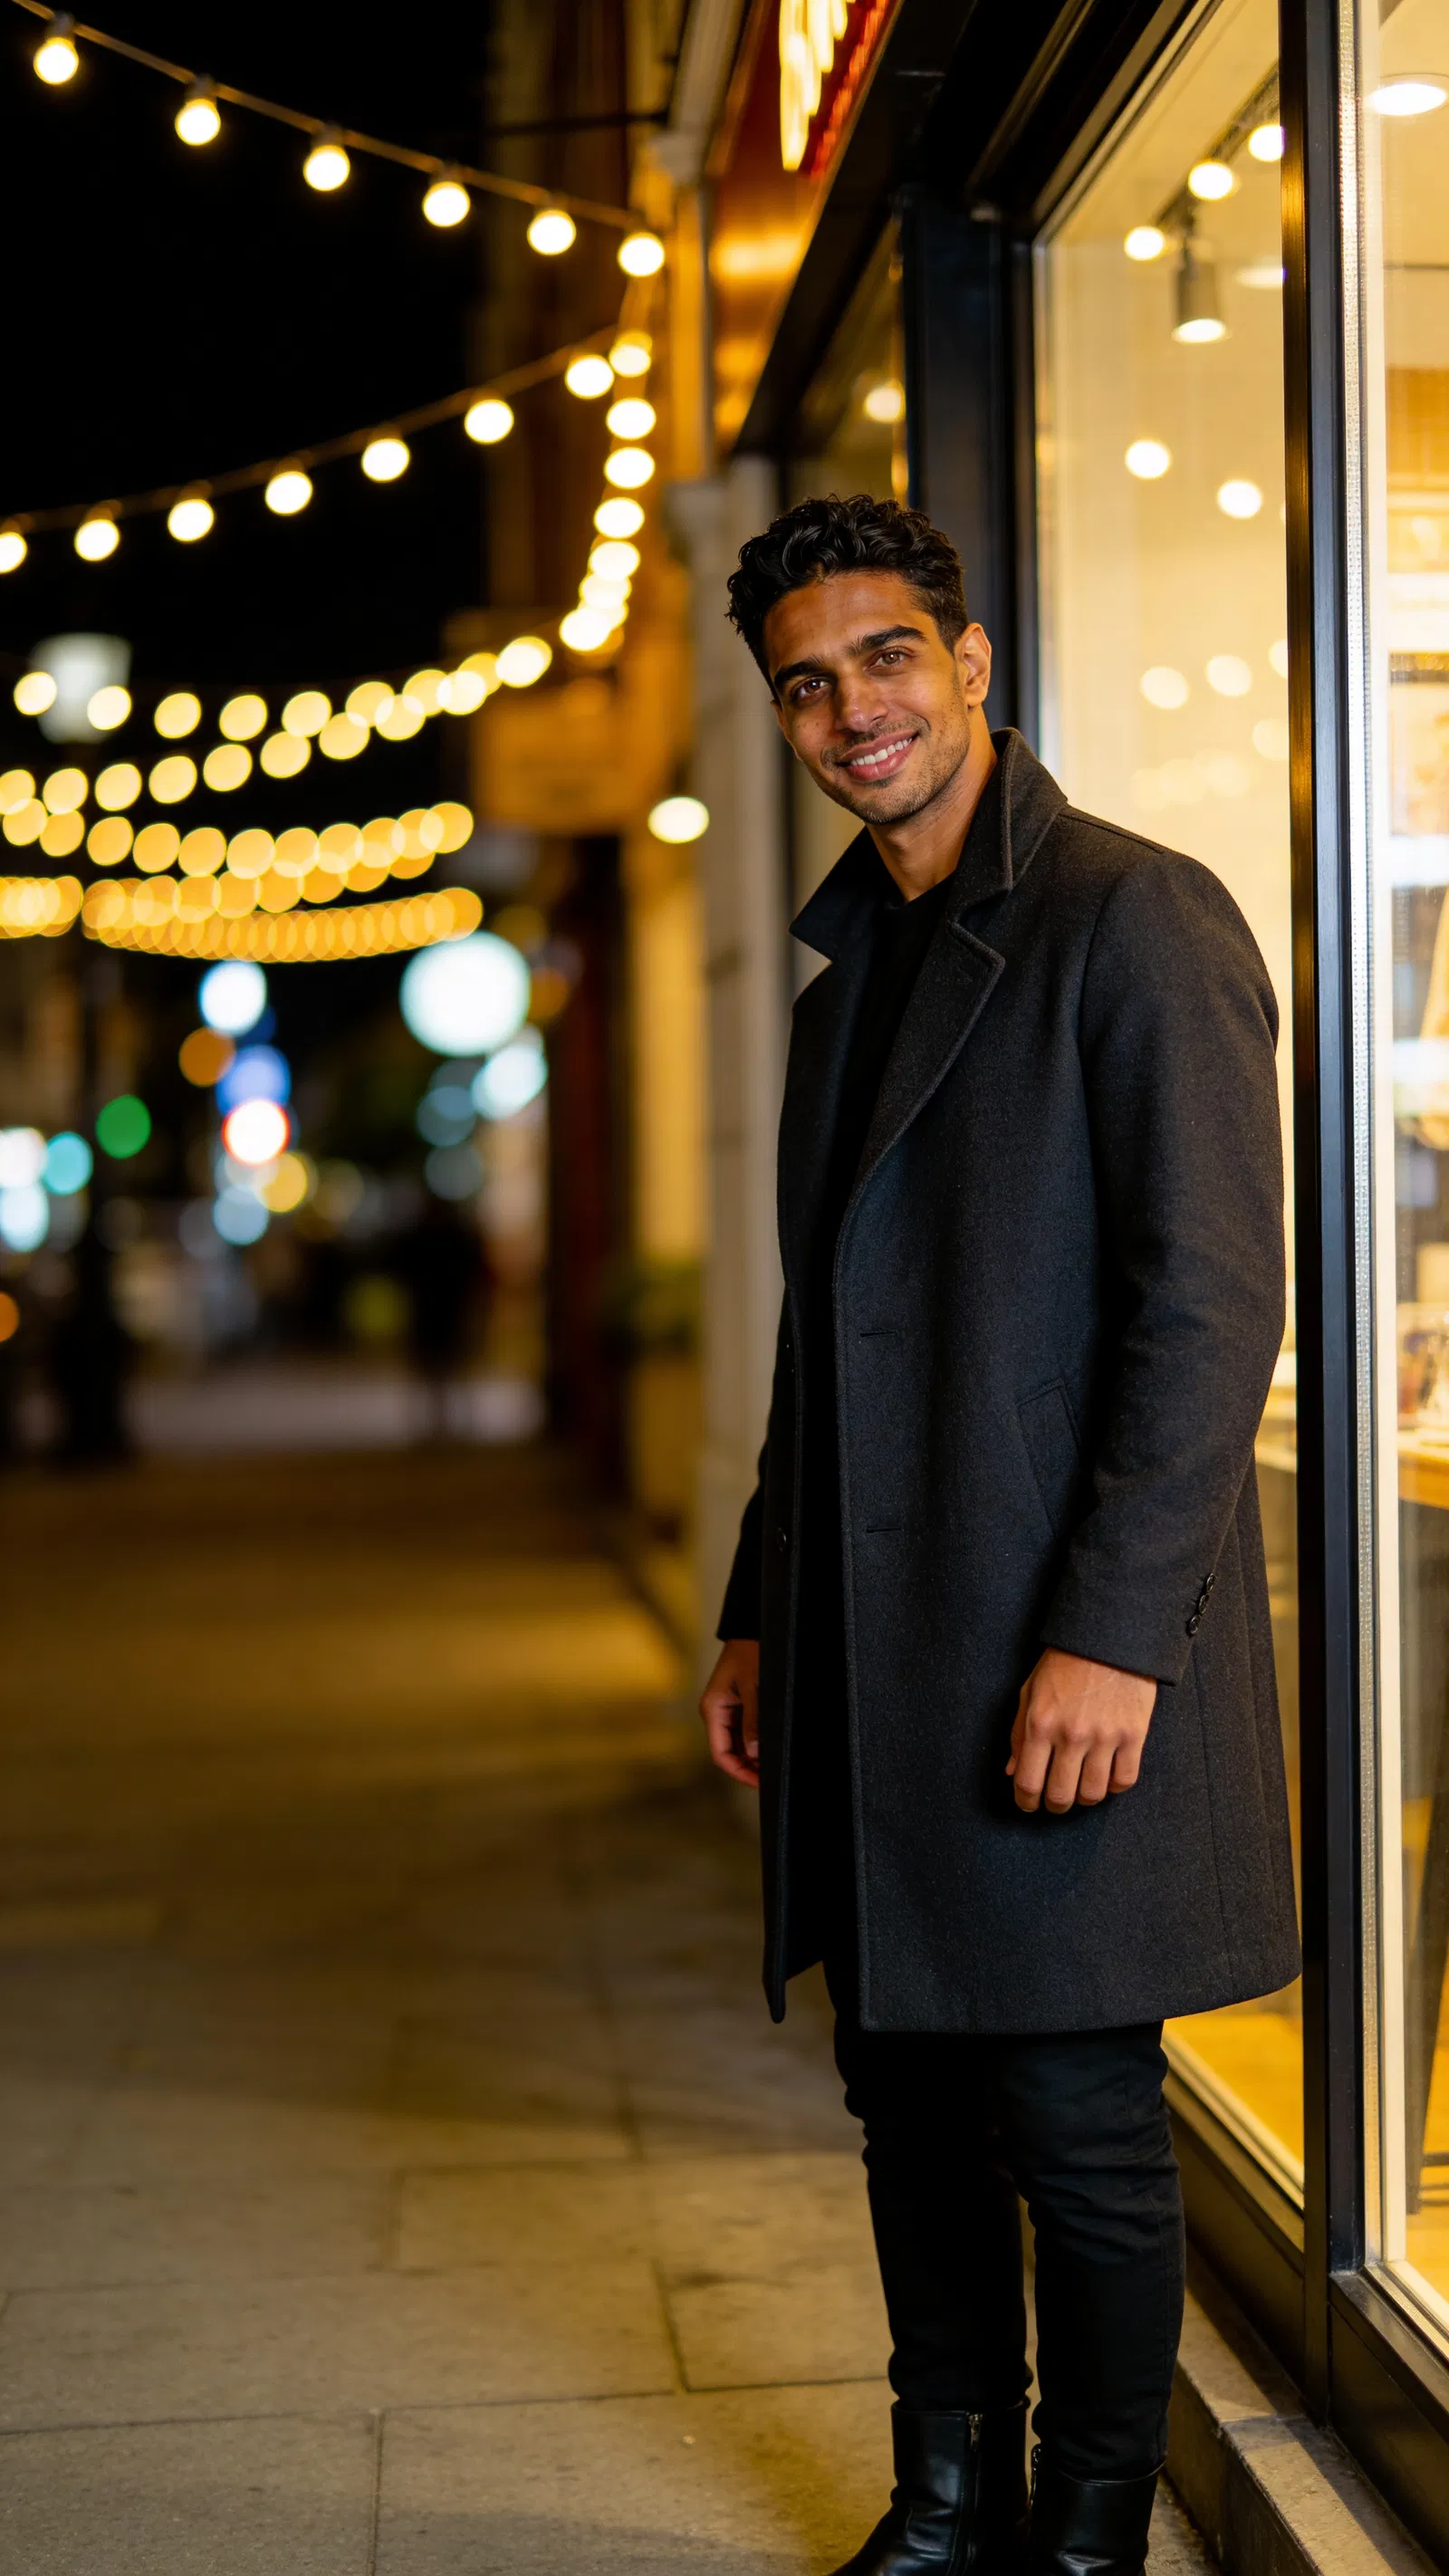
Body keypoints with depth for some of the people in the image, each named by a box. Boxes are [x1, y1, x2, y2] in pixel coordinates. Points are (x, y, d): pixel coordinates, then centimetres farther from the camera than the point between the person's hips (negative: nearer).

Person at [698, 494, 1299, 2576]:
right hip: (874, 1662, 8)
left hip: (1064, 1667, -8)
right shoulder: (853, 962, 17)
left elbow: (1214, 1304, -16)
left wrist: (1110, 1638, -20)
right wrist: (762, 1613, 18)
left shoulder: (1138, 921, -9)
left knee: (1074, 2121, 0)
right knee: (912, 2098, 14)